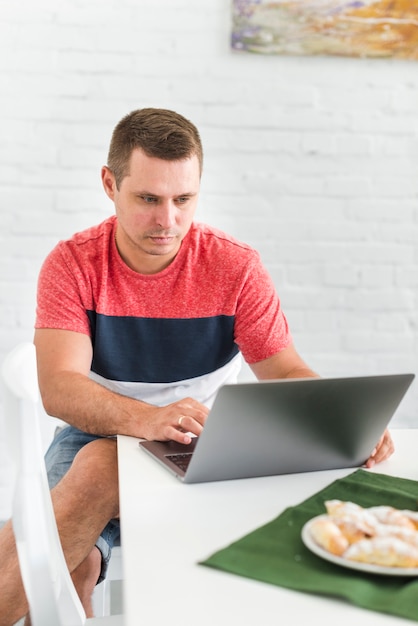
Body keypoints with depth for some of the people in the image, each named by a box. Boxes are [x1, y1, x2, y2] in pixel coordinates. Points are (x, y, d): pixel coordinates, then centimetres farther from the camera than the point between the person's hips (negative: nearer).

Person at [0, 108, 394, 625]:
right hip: (99, 433, 1)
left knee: (100, 471, -30)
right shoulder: (73, 264, -7)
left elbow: (286, 373, -6)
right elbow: (57, 386, -19)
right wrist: (144, 419, -40)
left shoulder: (235, 267, -5)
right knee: (71, 561, -29)